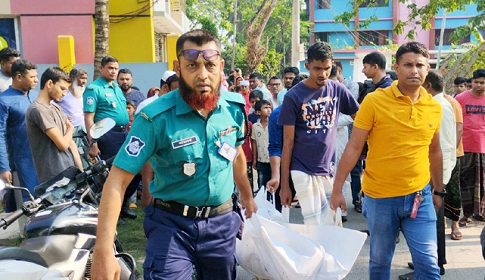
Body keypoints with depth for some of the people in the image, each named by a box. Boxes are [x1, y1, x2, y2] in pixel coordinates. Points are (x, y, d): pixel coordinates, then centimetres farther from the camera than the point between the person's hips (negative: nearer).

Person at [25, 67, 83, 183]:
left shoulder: (56, 108, 14)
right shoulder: (38, 110, -15)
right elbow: (63, 144, -18)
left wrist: (81, 170, 5)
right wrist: (70, 128, 3)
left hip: (70, 171, 8)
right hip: (55, 177, -8)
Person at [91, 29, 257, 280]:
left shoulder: (234, 107, -5)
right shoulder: (156, 117, -20)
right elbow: (117, 181, -22)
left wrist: (247, 195, 26)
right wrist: (103, 252, -29)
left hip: (221, 221, 5)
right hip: (172, 224, -4)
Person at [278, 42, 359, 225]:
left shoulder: (338, 90, 0)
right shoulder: (293, 96, -8)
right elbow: (288, 143, -5)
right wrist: (284, 184, -5)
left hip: (329, 168, 3)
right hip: (304, 171, -3)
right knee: (313, 225, -2)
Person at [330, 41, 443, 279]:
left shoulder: (434, 108, 2)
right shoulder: (374, 101, -10)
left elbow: (434, 152, 15)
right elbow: (353, 147, -9)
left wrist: (438, 191, 20)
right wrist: (337, 189, -10)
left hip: (419, 196, 3)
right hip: (380, 197, -2)